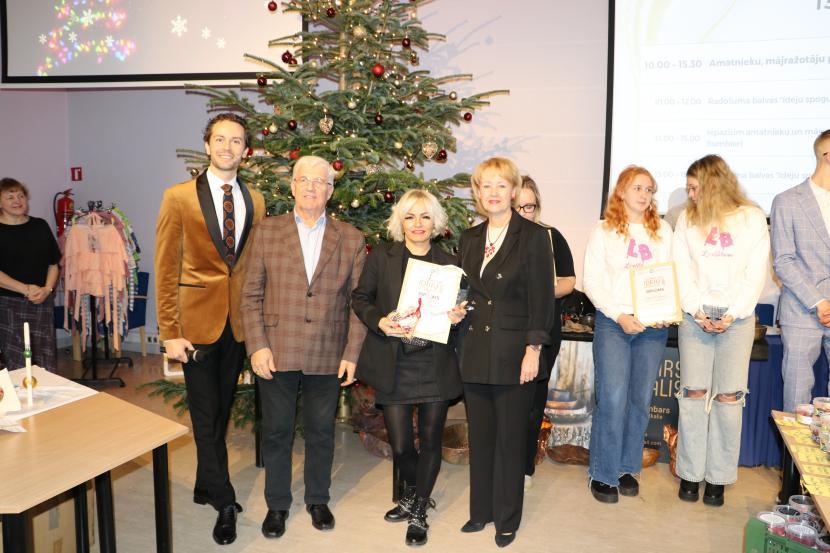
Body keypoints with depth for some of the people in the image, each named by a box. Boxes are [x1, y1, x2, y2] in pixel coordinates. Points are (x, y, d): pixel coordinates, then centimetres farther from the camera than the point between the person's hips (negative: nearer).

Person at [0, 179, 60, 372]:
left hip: (43, 302, 3)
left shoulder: (40, 226, 9)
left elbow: (54, 263, 9)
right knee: (17, 364, -2)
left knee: (46, 361, 3)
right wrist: (25, 289, -16)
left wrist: (47, 289, -6)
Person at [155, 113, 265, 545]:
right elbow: (166, 269, -7)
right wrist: (169, 332, -11)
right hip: (198, 319, -4)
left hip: (239, 321, 4)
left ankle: (206, 487, 33)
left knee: (222, 410, 15)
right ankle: (223, 501, 18)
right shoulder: (179, 197, -5)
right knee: (206, 415, 4)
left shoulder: (254, 200, 6)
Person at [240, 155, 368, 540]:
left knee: (321, 432, 14)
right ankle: (277, 504, 31)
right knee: (276, 432, 12)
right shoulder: (267, 231, 2)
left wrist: (352, 354, -4)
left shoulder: (350, 239, 3)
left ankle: (318, 499, 34)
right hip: (276, 353, 0)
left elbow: (358, 301, 2)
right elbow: (251, 294, 1)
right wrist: (256, 346, -8)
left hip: (327, 358, 0)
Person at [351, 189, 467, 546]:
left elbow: (457, 307, 12)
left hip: (435, 365, 1)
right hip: (394, 365, 0)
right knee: (400, 444, 5)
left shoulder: (448, 263, 4)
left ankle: (418, 512, 27)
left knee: (430, 439, 6)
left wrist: (458, 315, -10)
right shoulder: (381, 257, 2)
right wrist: (379, 321, -12)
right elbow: (360, 298, 5)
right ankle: (414, 494, 37)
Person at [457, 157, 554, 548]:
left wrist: (533, 350, -13)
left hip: (513, 352, -5)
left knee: (511, 438, 6)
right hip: (475, 351, 5)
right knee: (479, 436, 14)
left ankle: (507, 519, 22)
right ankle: (480, 510, 29)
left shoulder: (534, 236, -5)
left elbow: (542, 299, -9)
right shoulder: (470, 238, 10)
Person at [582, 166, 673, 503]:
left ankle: (627, 468, 22)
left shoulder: (662, 231, 10)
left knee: (640, 399, 7)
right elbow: (591, 282, -2)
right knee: (612, 399, -7)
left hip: (653, 325, 3)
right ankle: (603, 474, 5)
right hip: (613, 323, -3)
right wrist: (619, 316, -12)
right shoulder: (604, 231, 3)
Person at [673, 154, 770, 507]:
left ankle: (719, 477, 8)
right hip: (695, 316, 1)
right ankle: (690, 474, 9)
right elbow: (681, 269, 5)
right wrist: (697, 311, -7)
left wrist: (732, 315, -9)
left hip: (737, 317, -1)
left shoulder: (752, 218, 4)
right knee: (693, 393, 0)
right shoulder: (688, 218, 10)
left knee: (729, 396, -2)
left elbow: (757, 273, 0)